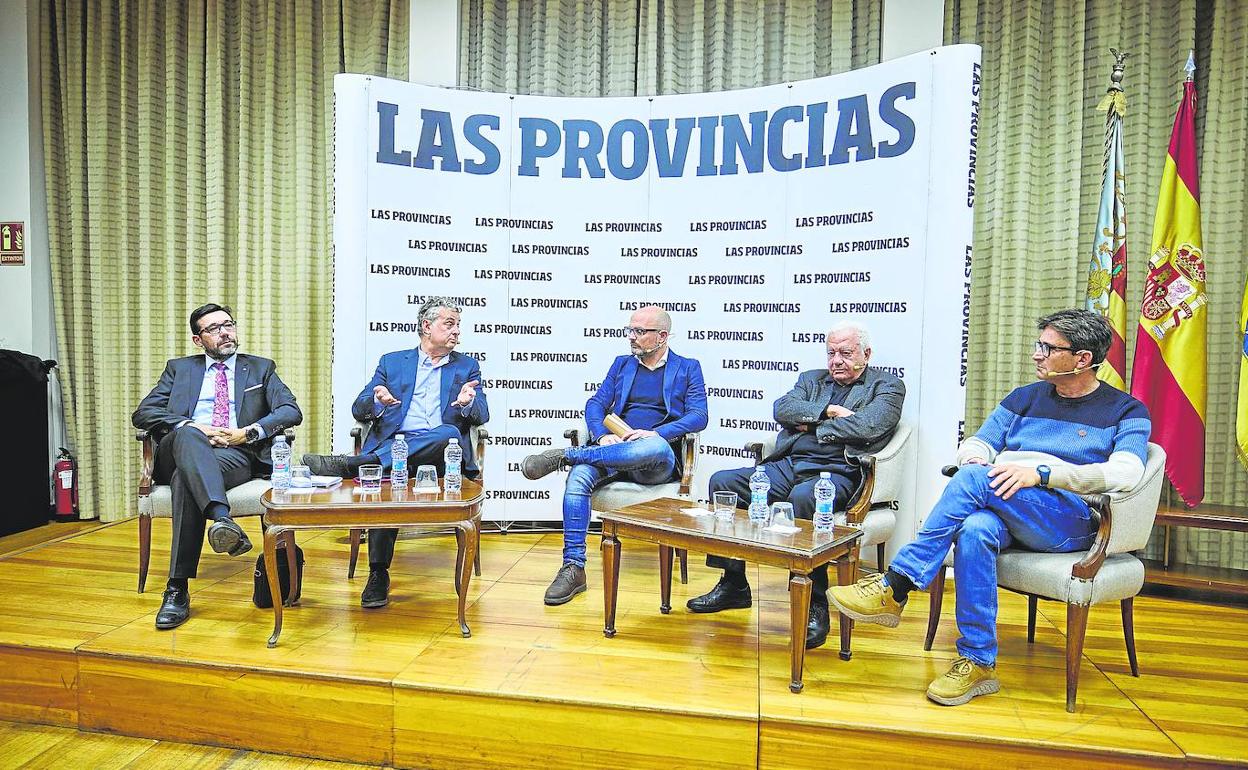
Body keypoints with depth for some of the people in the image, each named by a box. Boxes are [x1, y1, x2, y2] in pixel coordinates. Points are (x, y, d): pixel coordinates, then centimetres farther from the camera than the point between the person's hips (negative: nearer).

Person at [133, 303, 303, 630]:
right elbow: (142, 413, 10)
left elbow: (291, 411, 6)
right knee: (187, 434, -38)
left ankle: (178, 590, -37)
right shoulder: (179, 368, 25)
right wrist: (192, 427, -8)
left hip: (237, 455, -1)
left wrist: (247, 433, -10)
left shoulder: (261, 368, 22)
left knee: (185, 479, -35)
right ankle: (222, 519, -59)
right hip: (181, 452, 1)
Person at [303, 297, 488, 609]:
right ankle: (378, 574, -28)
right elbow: (358, 410, 12)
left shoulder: (467, 366, 20)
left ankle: (349, 464, -39)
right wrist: (377, 401, -13)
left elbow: (481, 414, 7)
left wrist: (468, 402, -19)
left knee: (449, 433, -36)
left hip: (440, 452, 0)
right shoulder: (392, 362, 20)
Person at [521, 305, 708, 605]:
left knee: (656, 447, -40)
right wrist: (602, 436, -10)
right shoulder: (622, 364, 21)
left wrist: (656, 433, -17)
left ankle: (564, 455, -28)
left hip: (657, 464, -3)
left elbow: (698, 417, -1)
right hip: (614, 449, 3)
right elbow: (595, 404, 12)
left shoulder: (688, 367, 11)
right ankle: (573, 569, -24)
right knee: (578, 476, -30)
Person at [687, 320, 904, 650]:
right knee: (722, 482, -12)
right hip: (788, 465, 6)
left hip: (835, 471, -6)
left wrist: (812, 426, 0)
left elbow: (868, 427, -10)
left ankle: (814, 604, -23)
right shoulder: (811, 379, 26)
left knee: (802, 498, -39)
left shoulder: (887, 386, 11)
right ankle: (733, 585, -4)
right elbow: (782, 409, 7)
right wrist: (828, 410, -5)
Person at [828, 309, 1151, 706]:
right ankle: (979, 663, -27)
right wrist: (974, 456, -8)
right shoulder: (1025, 397, 22)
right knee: (974, 530, -36)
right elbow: (975, 445, 19)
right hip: (1003, 512, 4)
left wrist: (1040, 473, -23)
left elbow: (1126, 473, -11)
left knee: (975, 478, -32)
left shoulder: (1126, 411, 8)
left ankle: (894, 587, -31)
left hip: (1072, 522, -3)